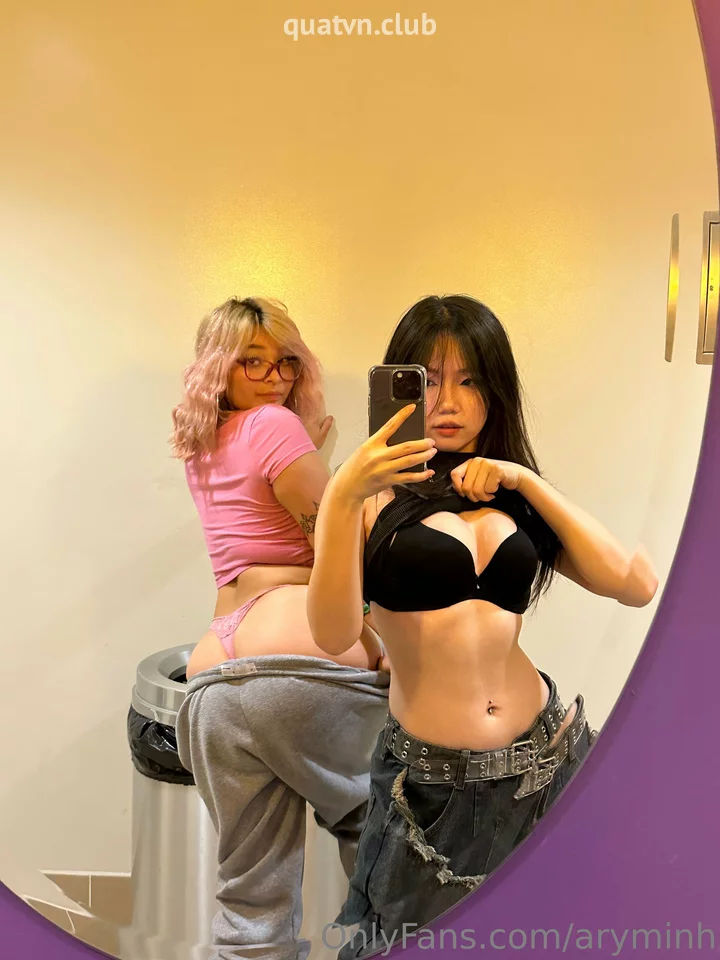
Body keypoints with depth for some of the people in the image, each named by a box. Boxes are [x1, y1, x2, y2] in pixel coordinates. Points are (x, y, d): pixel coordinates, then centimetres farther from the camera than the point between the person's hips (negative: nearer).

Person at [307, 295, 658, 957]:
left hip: (548, 759, 4)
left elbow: (638, 585, -7)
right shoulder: (378, 495, -5)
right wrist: (343, 496, -30)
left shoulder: (516, 496, 6)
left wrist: (528, 481, -10)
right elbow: (334, 636, -19)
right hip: (431, 783, -3)